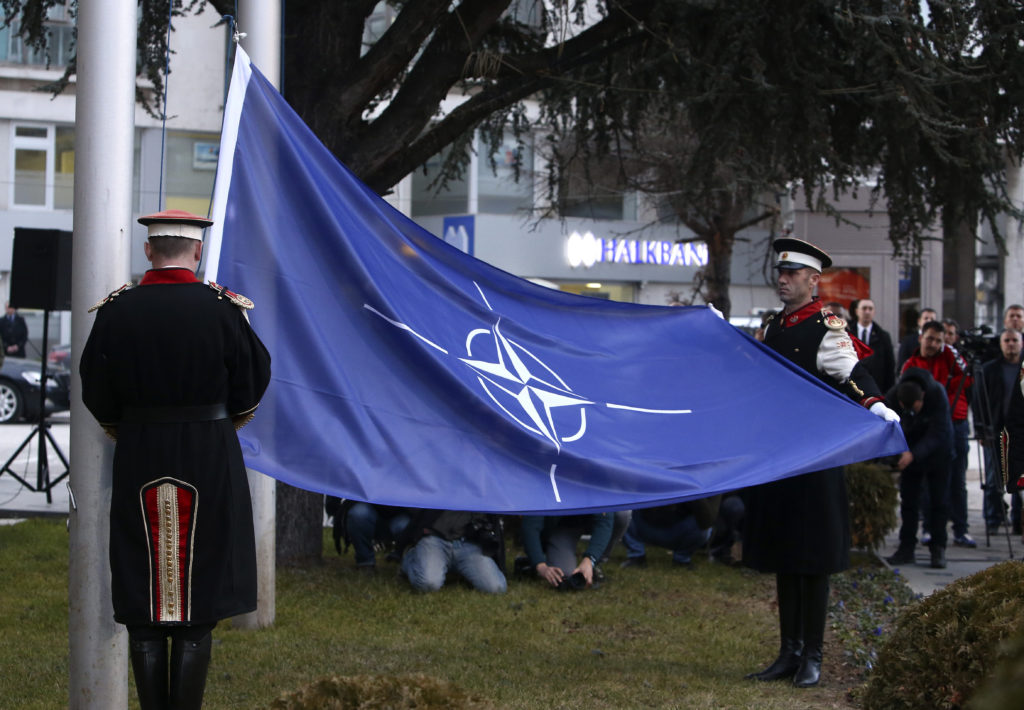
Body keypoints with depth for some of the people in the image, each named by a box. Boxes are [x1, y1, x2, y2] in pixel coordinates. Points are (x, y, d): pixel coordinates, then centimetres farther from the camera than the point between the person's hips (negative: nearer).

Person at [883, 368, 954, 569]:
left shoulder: (937, 394, -31)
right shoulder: (892, 397, -24)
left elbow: (938, 433, -34)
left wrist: (914, 454, -45)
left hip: (937, 450, -2)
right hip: (910, 452, 2)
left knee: (937, 501, -3)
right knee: (908, 501, 2)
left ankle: (938, 549, 1)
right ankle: (906, 548, 7)